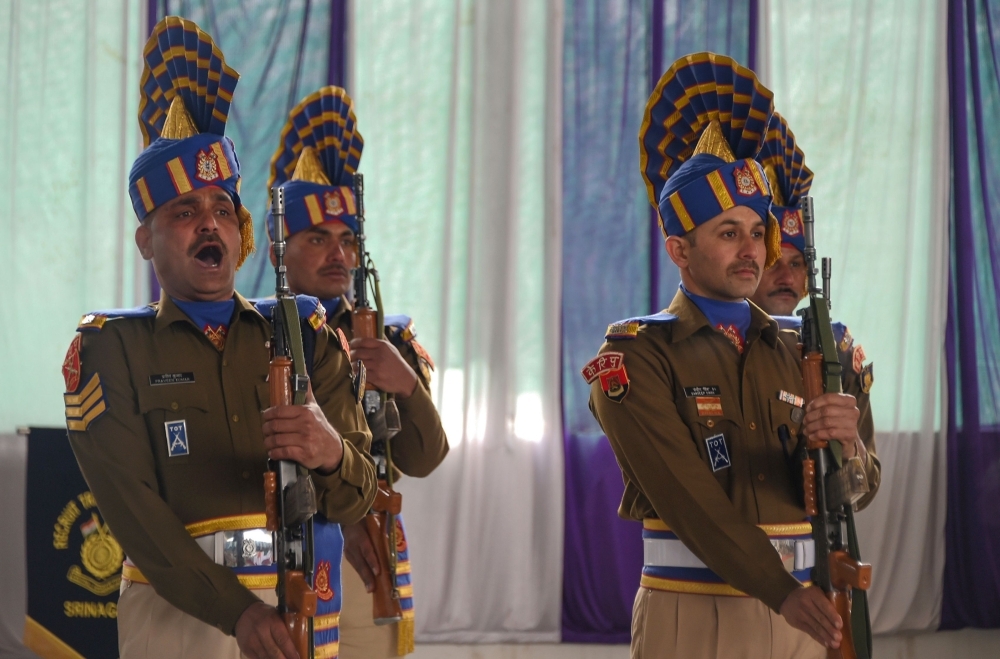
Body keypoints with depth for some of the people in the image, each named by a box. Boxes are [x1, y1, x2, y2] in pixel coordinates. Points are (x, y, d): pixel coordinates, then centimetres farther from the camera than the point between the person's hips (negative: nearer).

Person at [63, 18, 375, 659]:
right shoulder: (108, 350, 1)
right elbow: (133, 510, -8)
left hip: (295, 606, 3)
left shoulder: (305, 338, 10)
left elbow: (355, 499, 3)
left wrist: (331, 453, -21)